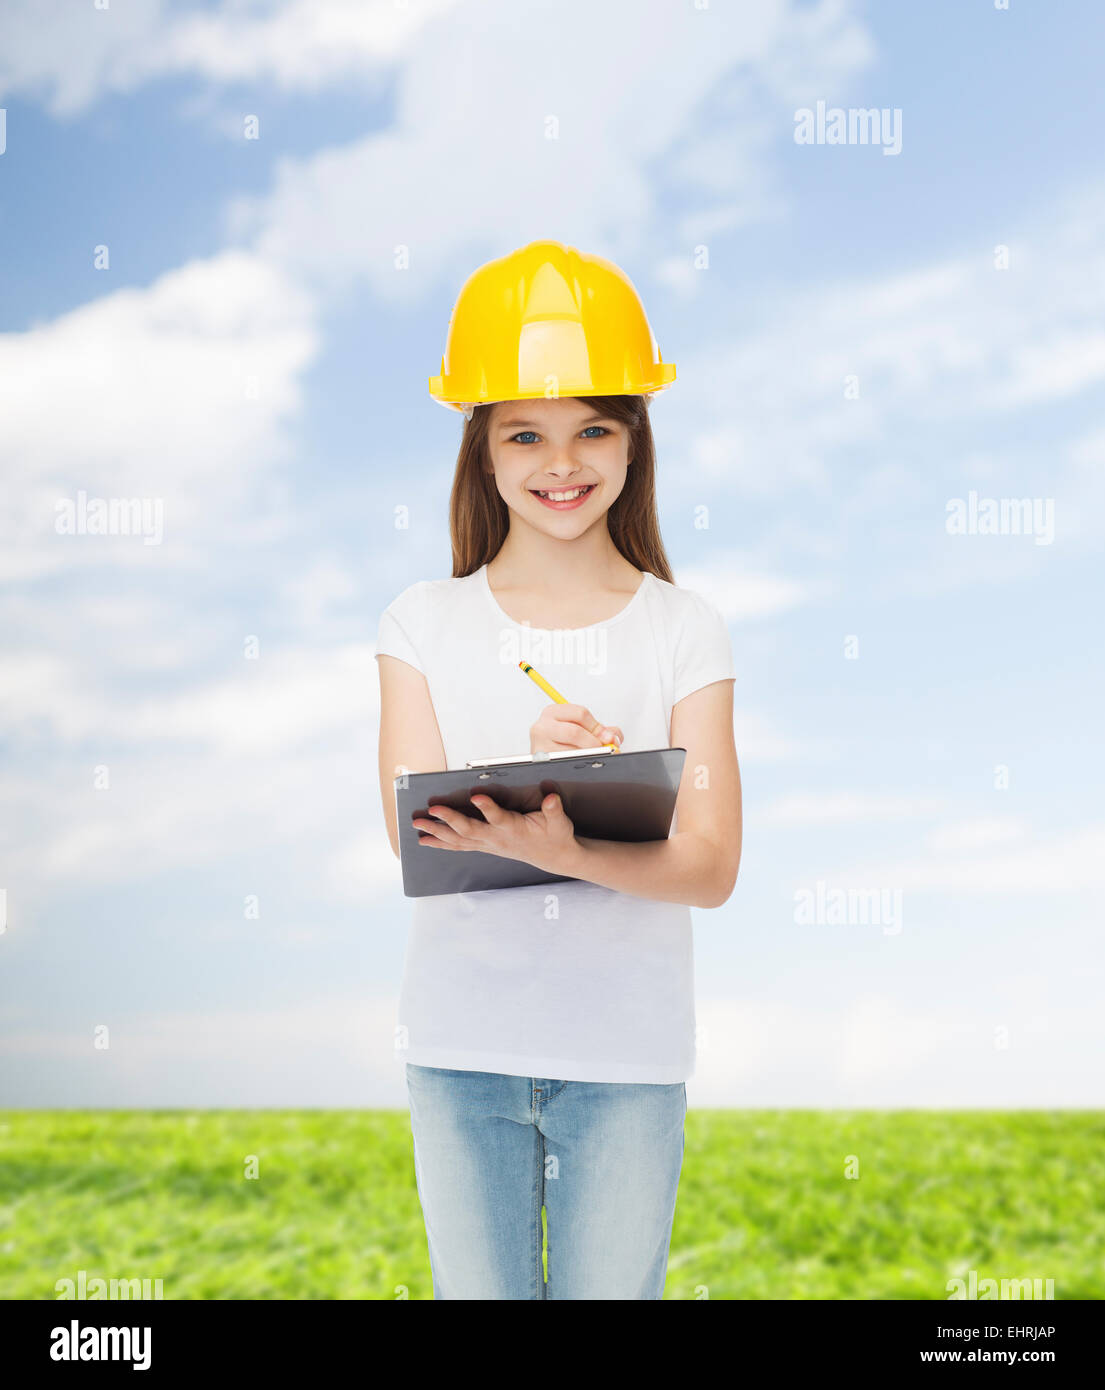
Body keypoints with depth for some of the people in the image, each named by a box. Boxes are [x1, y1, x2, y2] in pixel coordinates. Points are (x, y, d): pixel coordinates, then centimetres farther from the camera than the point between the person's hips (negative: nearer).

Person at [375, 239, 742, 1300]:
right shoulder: (425, 624, 1)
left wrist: (562, 851, -29)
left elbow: (711, 864, -9)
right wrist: (526, 774, -29)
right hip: (461, 1043, 1)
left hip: (627, 1051, -1)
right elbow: (414, 832, -9)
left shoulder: (684, 631, -2)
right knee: (477, 1290, 12)